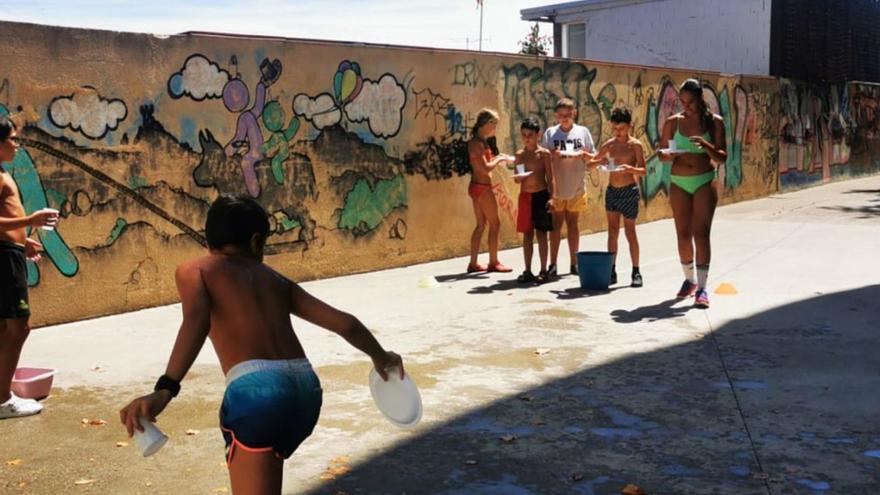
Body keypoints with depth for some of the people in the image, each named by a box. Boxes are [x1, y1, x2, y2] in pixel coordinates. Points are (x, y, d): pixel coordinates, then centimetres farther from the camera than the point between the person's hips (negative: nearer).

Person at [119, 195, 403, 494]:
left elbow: (196, 320, -10)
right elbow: (345, 323, 22)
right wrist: (380, 357, 40)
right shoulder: (275, 280, 25)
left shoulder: (193, 270, 13)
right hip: (305, 389, 6)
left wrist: (164, 390, -21)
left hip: (256, 389, -6)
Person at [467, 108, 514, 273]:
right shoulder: (477, 143, -17)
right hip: (482, 187, -10)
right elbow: (486, 168, -22)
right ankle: (493, 263, 8)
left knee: (481, 225, 13)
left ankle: (473, 263, 15)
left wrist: (498, 158, 6)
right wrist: (500, 159, -9)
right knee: (495, 224, 0)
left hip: (478, 187, 10)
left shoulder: (480, 141, 13)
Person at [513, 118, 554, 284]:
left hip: (541, 196, -3)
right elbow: (517, 180, 10)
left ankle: (543, 271, 8)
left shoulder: (544, 153, -3)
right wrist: (519, 177, -13)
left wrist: (551, 197, -11)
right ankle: (528, 271, 14)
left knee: (541, 233, 1)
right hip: (525, 196, 4)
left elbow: (549, 178, -3)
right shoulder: (520, 154, 7)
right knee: (527, 234, 7)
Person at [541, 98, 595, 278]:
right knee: (556, 223, 1)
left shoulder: (582, 131, 3)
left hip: (576, 186, 1)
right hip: (556, 187, -1)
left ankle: (574, 263, 18)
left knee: (572, 223, 10)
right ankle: (553, 264, 5)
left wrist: (583, 154, -15)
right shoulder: (550, 132, 0)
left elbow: (594, 157, 5)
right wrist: (553, 154, -20)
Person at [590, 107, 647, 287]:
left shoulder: (635, 145, -7)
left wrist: (630, 169, -31)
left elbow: (643, 170, -11)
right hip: (612, 190, 4)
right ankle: (611, 271, 11)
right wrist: (600, 161, -10)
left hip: (629, 191, -4)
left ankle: (636, 272, 9)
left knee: (630, 232, 0)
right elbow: (591, 163, 11)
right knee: (612, 231, 7)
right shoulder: (609, 145, 5)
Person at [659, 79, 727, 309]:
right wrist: (668, 155, -16)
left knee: (701, 233, -8)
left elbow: (722, 158, -2)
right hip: (679, 183, 2)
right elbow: (662, 154, 7)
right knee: (683, 234, 7)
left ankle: (702, 287, -8)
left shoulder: (714, 121, -1)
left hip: (704, 182, -2)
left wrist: (707, 146, -22)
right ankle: (689, 279, 25)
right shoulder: (672, 122, 2)